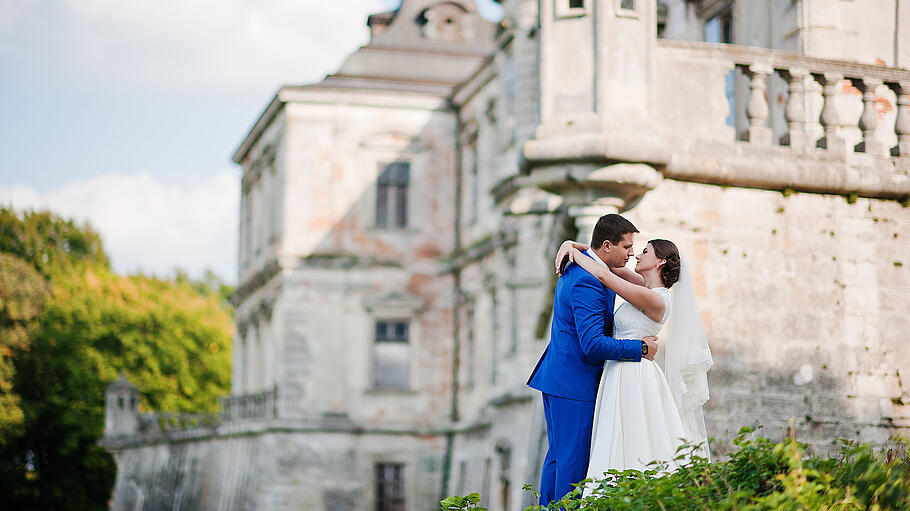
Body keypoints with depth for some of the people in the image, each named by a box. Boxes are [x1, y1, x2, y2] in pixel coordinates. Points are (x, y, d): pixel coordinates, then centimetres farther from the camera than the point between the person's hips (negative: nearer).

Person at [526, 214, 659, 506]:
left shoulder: (576, 270, 12)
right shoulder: (588, 283, -22)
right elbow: (593, 345, -26)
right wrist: (641, 348, -18)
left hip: (557, 377, 10)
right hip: (575, 383, -10)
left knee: (558, 455, 14)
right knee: (574, 459, -4)